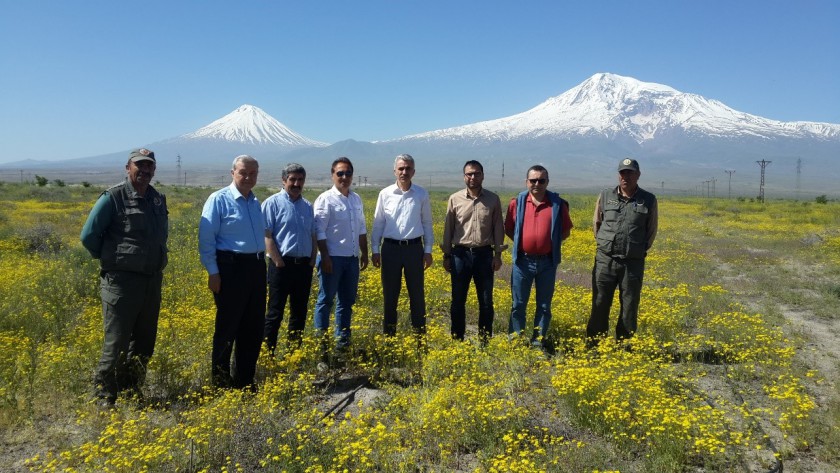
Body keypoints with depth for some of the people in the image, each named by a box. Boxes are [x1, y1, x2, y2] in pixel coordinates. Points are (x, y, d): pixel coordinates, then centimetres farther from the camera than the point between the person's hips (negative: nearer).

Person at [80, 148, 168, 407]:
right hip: (121, 280, -6)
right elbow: (89, 236, -9)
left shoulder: (159, 199, 11)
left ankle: (132, 391, 26)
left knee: (144, 340, 12)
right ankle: (104, 396, 10)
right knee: (117, 341, -4)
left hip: (152, 280, 7)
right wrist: (110, 259, 2)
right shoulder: (113, 197, -9)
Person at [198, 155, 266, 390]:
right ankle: (220, 382, 16)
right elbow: (206, 238, -10)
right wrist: (213, 272, -14)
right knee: (227, 327, 2)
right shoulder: (219, 199, -7)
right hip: (231, 267, -7)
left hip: (256, 267, 7)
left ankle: (245, 380, 24)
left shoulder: (256, 202, 14)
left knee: (253, 327, 11)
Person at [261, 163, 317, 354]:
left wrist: (312, 261, 6)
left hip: (304, 266, 6)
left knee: (300, 312, 12)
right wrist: (279, 263, -16)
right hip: (282, 265, -6)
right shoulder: (273, 203, -5)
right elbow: (266, 236, -11)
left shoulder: (307, 206, 14)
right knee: (275, 313, -2)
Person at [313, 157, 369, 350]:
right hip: (333, 259, -6)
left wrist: (364, 253, 15)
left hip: (352, 259, 7)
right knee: (326, 300, 2)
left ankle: (343, 340, 21)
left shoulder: (356, 199, 12)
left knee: (347, 301, 12)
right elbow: (319, 231, -13)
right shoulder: (325, 199, -9)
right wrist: (325, 257, -18)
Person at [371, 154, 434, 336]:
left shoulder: (422, 194, 3)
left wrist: (428, 250, 3)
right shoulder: (385, 194, 2)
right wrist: (375, 250, 1)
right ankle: (389, 334, 18)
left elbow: (427, 223, 7)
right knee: (390, 293, 7)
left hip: (414, 248, 0)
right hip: (391, 247, 0)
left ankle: (420, 334, 16)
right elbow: (378, 223, 6)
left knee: (417, 293, 5)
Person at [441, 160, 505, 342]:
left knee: (486, 301, 7)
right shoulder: (455, 199, 1)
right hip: (460, 254, 0)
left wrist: (498, 254, 0)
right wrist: (446, 255, 2)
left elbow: (498, 228, 5)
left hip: (484, 254, 0)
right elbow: (448, 229, 4)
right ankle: (457, 339, 18)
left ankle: (485, 340, 19)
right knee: (458, 300, 5)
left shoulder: (493, 199, 2)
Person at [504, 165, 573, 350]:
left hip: (547, 262, 0)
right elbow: (508, 228, 10)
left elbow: (566, 230, 10)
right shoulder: (517, 202, 0)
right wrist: (522, 243, 3)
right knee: (518, 304, 6)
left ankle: (539, 341, 21)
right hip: (523, 261, 0)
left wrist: (551, 243, 1)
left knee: (544, 305, 9)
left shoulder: (558, 204, 0)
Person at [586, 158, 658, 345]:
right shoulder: (605, 195, 3)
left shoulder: (649, 200, 0)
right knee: (600, 305, 4)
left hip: (633, 262, 0)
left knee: (630, 307, 6)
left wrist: (640, 249, 8)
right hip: (606, 259, 1)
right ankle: (593, 346, 13)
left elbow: (652, 230, 11)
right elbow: (597, 222, 16)